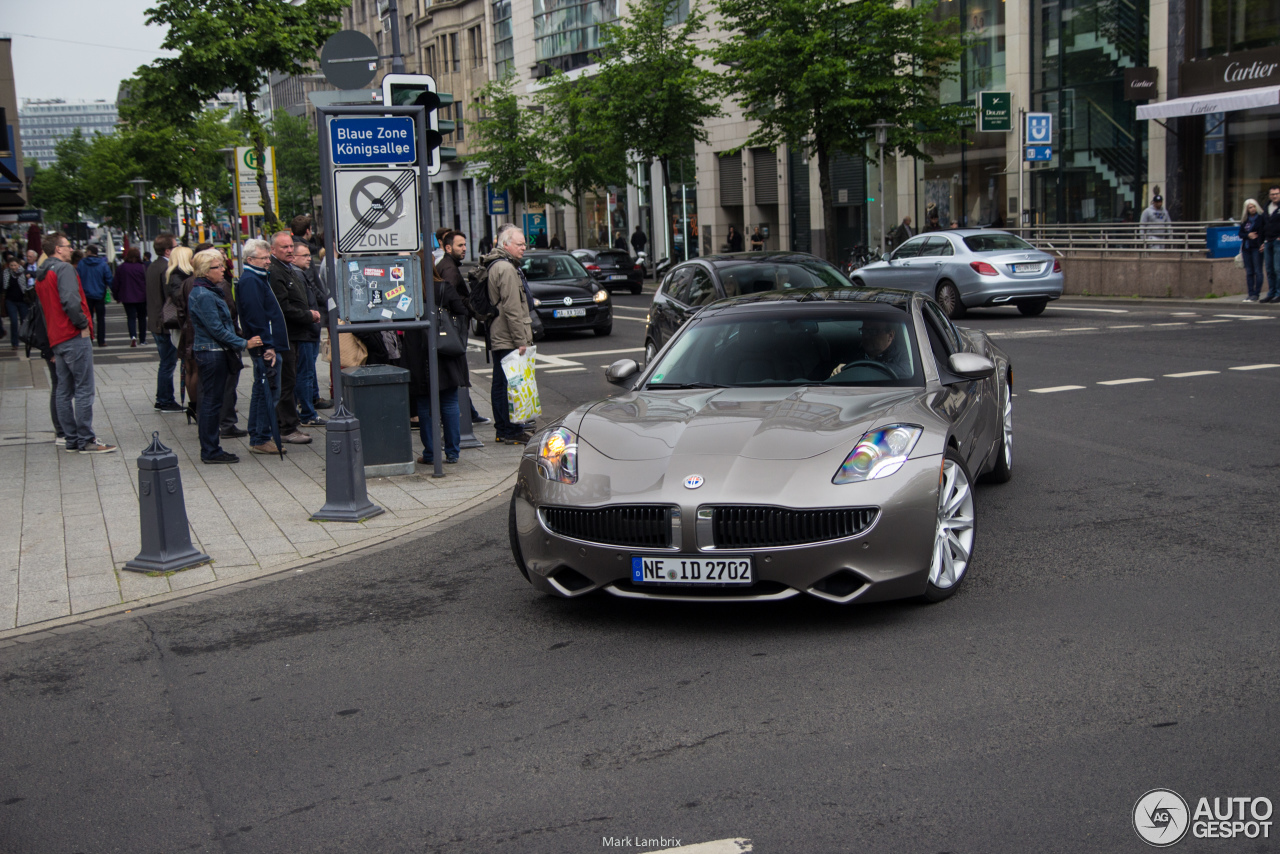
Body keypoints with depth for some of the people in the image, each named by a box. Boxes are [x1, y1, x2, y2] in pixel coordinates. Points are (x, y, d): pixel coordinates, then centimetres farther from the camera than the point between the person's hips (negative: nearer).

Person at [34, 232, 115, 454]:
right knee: (84, 390, -7)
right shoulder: (64, 268, -9)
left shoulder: (40, 276, 20)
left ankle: (71, 439, 14)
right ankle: (86, 441, -7)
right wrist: (83, 325, -12)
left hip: (56, 341, 9)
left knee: (64, 392, 10)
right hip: (75, 337, -9)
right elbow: (70, 300, -25)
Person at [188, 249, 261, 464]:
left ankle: (210, 449, 20)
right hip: (211, 353, -10)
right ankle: (210, 451, 2)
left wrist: (237, 344, 16)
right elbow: (216, 329, -20)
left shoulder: (211, 292, 14)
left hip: (217, 352, 10)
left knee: (211, 402, 13)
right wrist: (243, 343, -16)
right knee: (212, 402, -4)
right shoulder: (203, 295, -17)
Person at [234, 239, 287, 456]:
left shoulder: (258, 278, 19)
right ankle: (260, 440, -3)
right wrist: (268, 346, -22)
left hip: (268, 346, 11)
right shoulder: (250, 281, -14)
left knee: (262, 391, 15)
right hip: (265, 348, -11)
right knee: (266, 391, -7)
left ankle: (257, 437, 23)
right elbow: (255, 317, -21)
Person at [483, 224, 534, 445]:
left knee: (500, 384, 13)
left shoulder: (497, 266, 19)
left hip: (498, 338, 11)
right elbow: (512, 308, -20)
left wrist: (522, 337, 26)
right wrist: (520, 340, -19)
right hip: (508, 339, -11)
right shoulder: (506, 269, -15)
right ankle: (512, 432, -3)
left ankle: (502, 430, 20)